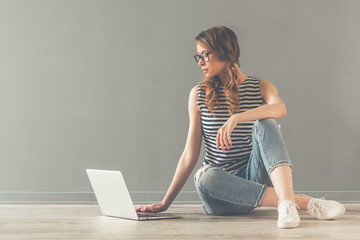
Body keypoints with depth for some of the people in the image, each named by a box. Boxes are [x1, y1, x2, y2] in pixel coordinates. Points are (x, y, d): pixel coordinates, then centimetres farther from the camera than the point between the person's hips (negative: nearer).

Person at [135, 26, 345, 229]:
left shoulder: (261, 87, 4)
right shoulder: (198, 94, 7)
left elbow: (280, 109, -23)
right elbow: (190, 155, 5)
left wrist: (236, 119, -37)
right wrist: (165, 203, 0)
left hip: (254, 178, -1)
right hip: (221, 189, 1)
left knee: (265, 124, -24)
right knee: (205, 177, -34)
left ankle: (286, 201, -45)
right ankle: (301, 201, -34)